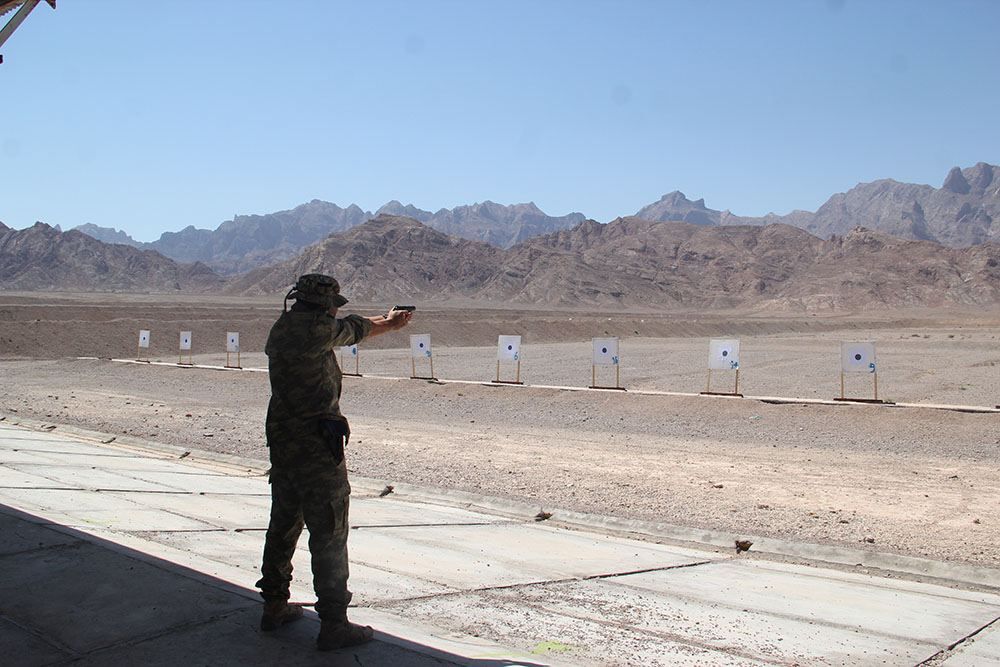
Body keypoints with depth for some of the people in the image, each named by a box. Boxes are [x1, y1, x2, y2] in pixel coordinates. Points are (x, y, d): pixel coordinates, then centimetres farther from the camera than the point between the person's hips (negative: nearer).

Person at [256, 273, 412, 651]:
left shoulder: (281, 328, 8)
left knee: (283, 525, 19)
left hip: (282, 444, 9)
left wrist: (386, 322, 29)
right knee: (329, 535, -2)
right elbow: (352, 329, 3)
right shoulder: (315, 330, -18)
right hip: (316, 446, -9)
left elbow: (343, 331, 20)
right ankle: (333, 624, 4)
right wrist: (390, 323, 23)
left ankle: (274, 606, 31)